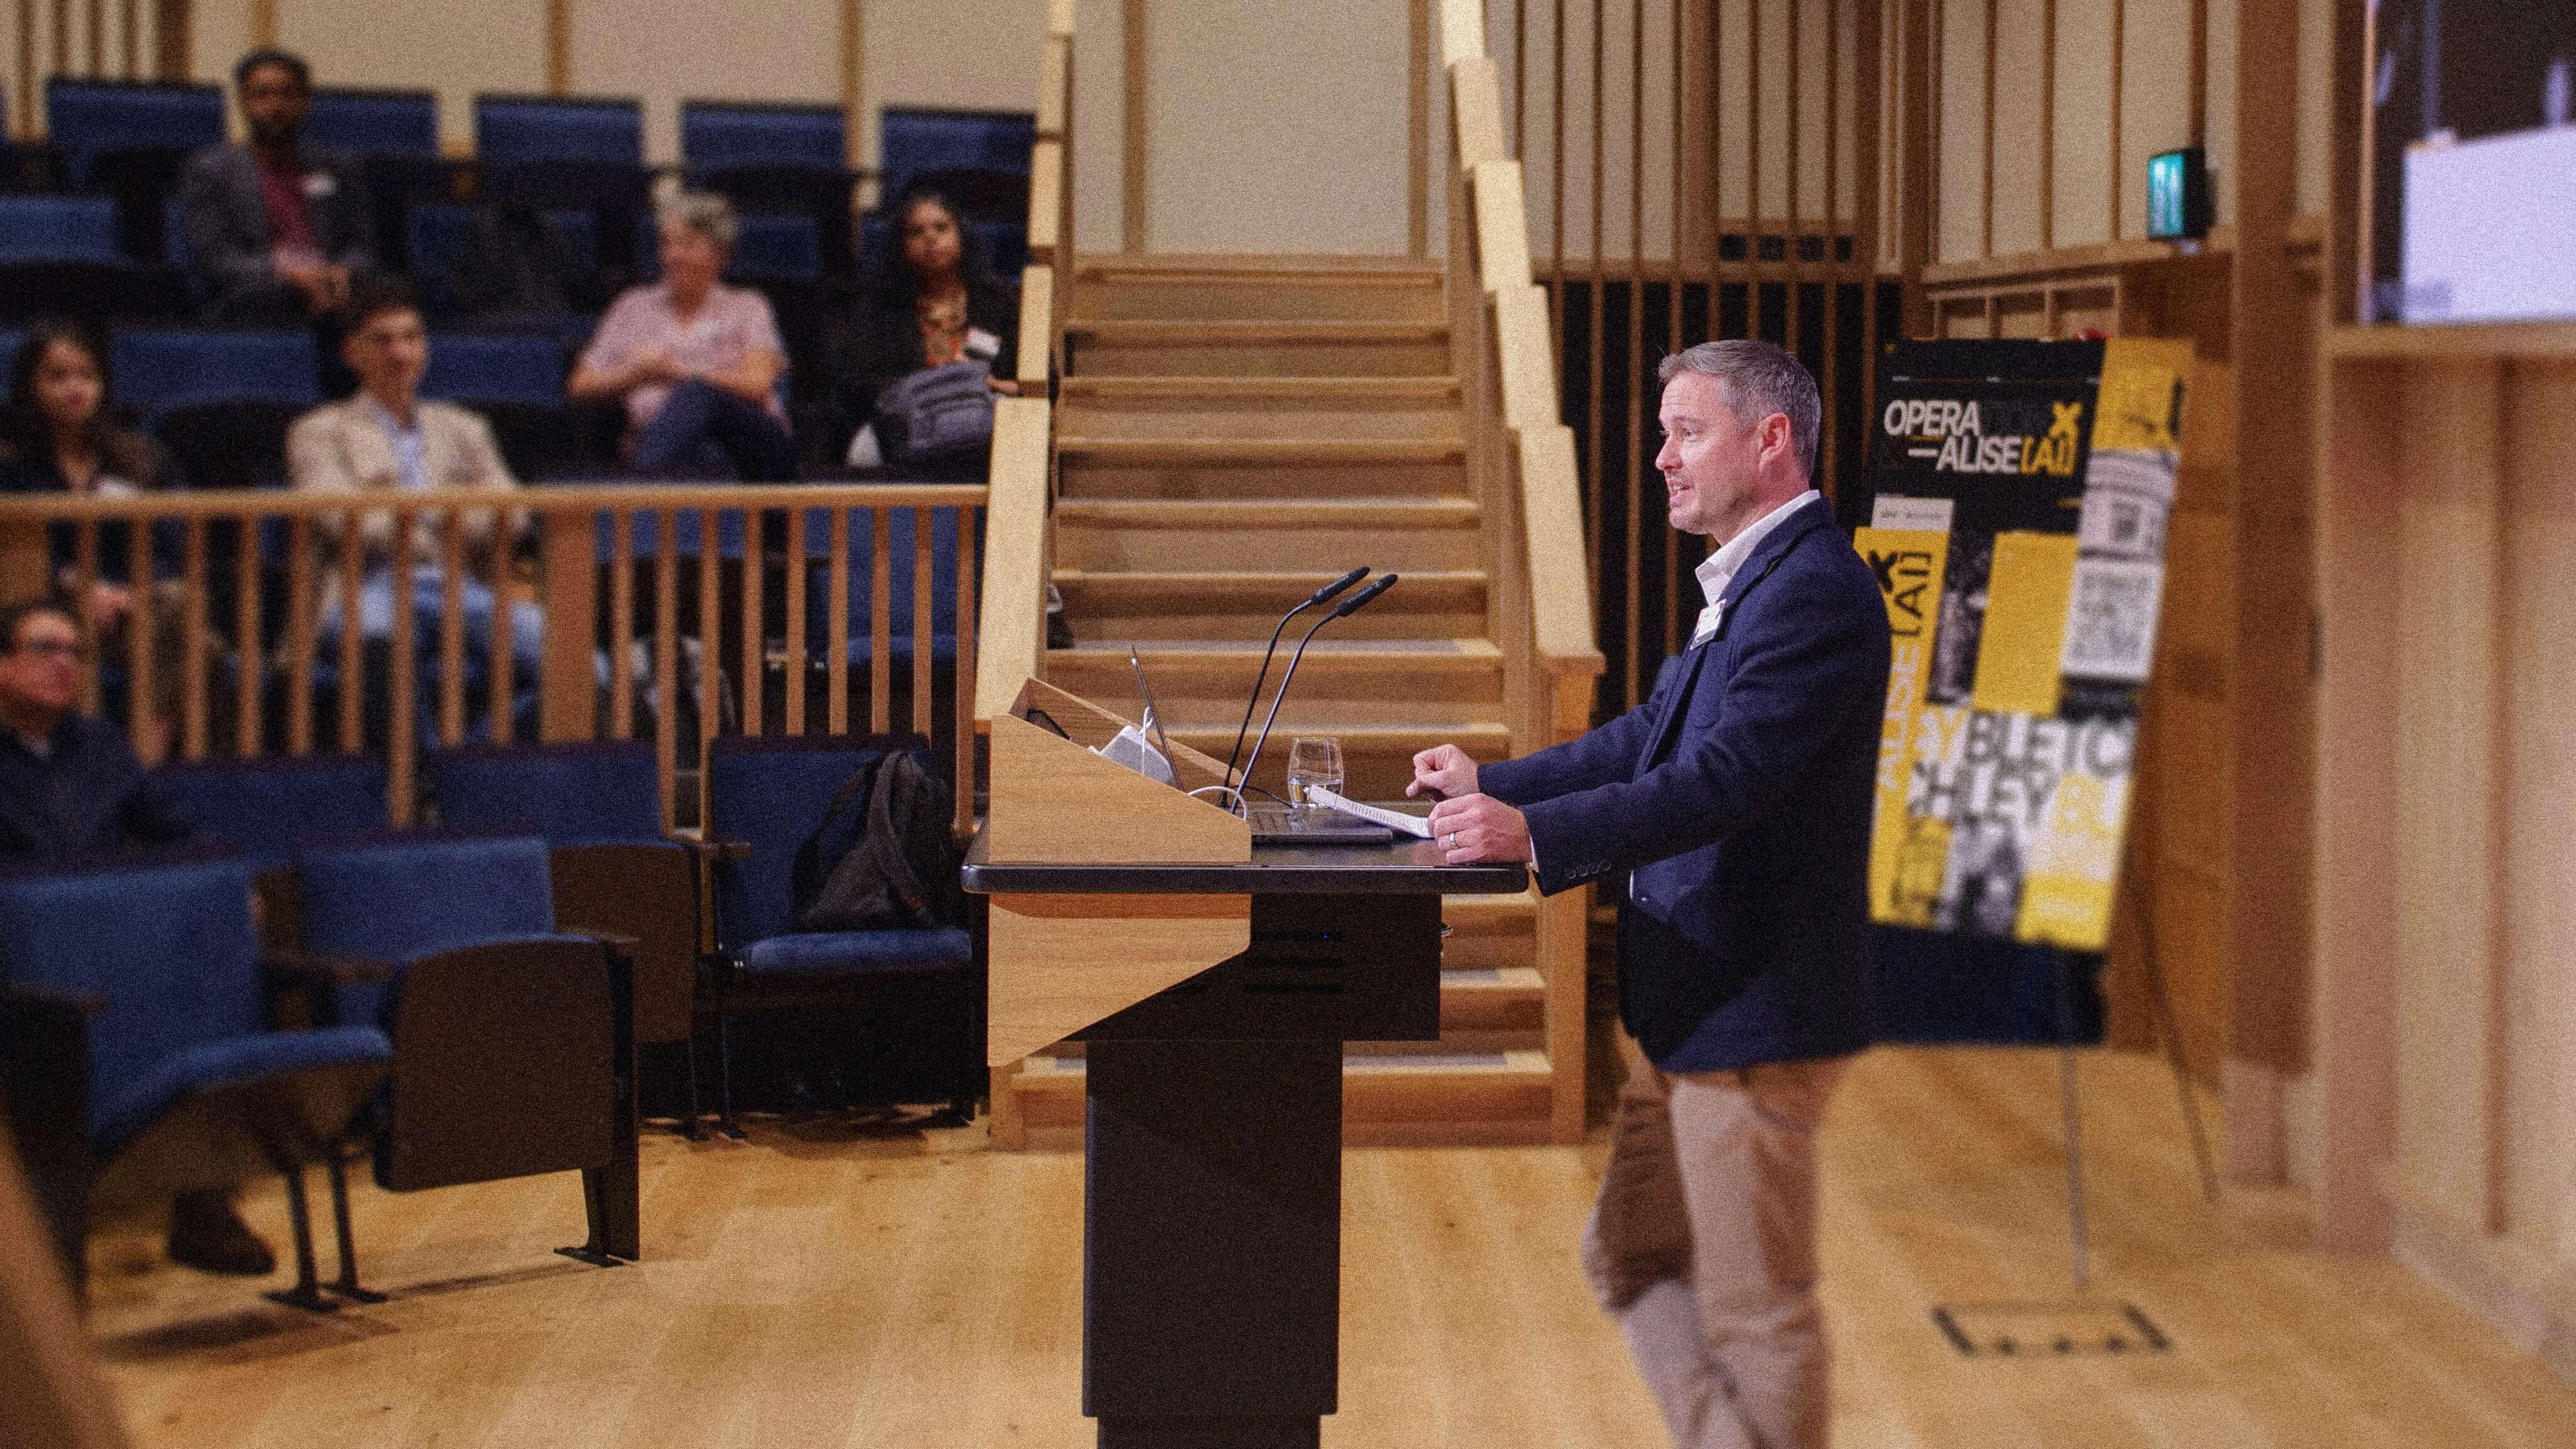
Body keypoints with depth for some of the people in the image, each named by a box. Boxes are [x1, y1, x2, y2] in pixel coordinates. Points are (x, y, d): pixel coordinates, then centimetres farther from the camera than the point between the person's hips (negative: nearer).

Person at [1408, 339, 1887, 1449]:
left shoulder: (1815, 590, -19)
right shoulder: (1749, 582, 14)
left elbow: (1725, 777, -29)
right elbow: (1653, 739, 21)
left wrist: (1537, 835, -35)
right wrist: (1493, 785, 17)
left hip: (1755, 1018, -11)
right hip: (1691, 1013, 11)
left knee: (1754, 1308, 1)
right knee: (1630, 1261, 18)